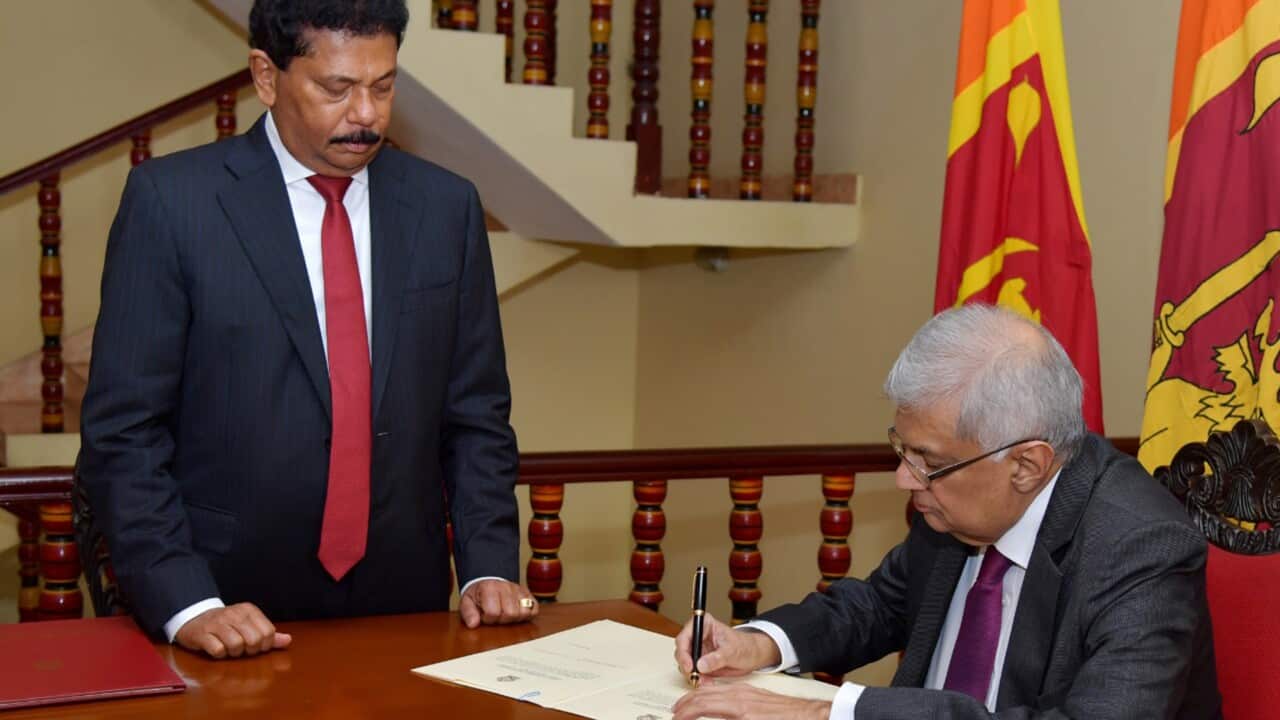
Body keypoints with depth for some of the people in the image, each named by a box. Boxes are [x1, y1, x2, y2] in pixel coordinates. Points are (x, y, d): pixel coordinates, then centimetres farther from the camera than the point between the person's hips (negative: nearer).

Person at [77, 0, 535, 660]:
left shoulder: (446, 206, 3)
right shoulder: (170, 200, -7)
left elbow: (475, 417, 7)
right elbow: (123, 431, -8)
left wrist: (488, 569, -4)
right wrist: (185, 605, -17)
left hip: (404, 610, 3)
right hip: (235, 623, -3)